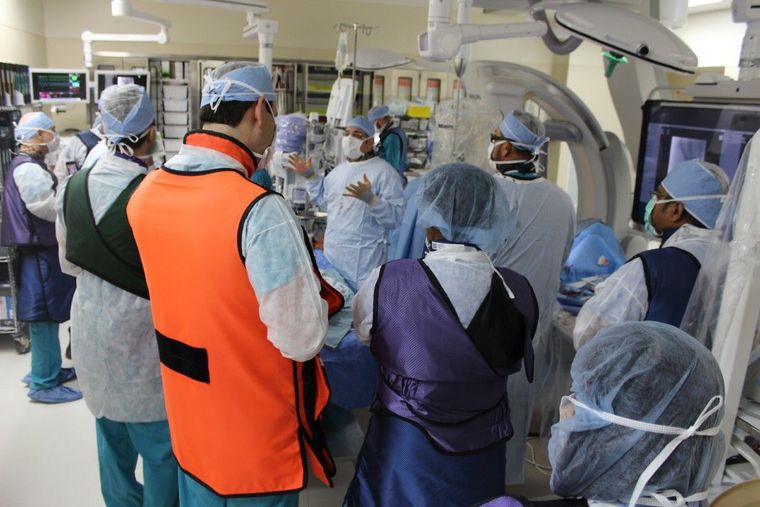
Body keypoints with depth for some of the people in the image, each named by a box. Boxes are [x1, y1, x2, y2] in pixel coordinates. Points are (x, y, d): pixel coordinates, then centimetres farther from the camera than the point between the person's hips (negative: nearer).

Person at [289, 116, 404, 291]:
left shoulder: (384, 172, -12)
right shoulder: (339, 170, 11)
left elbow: (395, 217, -20)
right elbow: (325, 200, 25)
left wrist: (370, 199, -33)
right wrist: (310, 176, 15)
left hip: (363, 258, -7)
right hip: (332, 253, 8)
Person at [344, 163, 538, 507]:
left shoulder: (387, 282, -23)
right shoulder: (518, 292, -16)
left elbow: (362, 332, -4)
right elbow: (511, 362, -1)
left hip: (404, 450, -2)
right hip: (482, 454, 2)